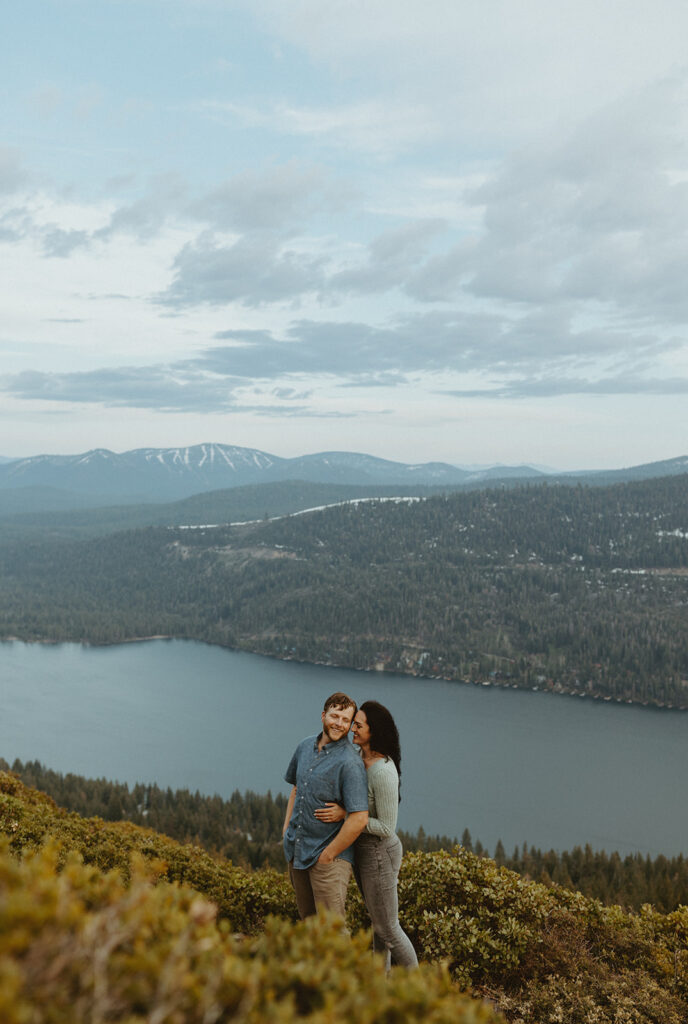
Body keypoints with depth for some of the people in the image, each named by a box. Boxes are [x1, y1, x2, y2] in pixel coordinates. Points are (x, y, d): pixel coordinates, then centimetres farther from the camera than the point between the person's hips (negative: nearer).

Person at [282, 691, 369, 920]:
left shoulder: (350, 763, -18)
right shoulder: (305, 747, 5)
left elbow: (359, 819, -23)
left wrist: (328, 855, -16)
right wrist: (287, 825, 12)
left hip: (329, 857, -7)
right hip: (296, 852, 7)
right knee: (307, 919, 18)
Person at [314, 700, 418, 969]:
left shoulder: (383, 772, -30)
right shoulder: (359, 758, -2)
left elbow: (386, 828, -25)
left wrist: (345, 815, -26)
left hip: (379, 854, -9)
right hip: (362, 849, 9)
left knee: (387, 928, 9)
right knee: (378, 921, 23)